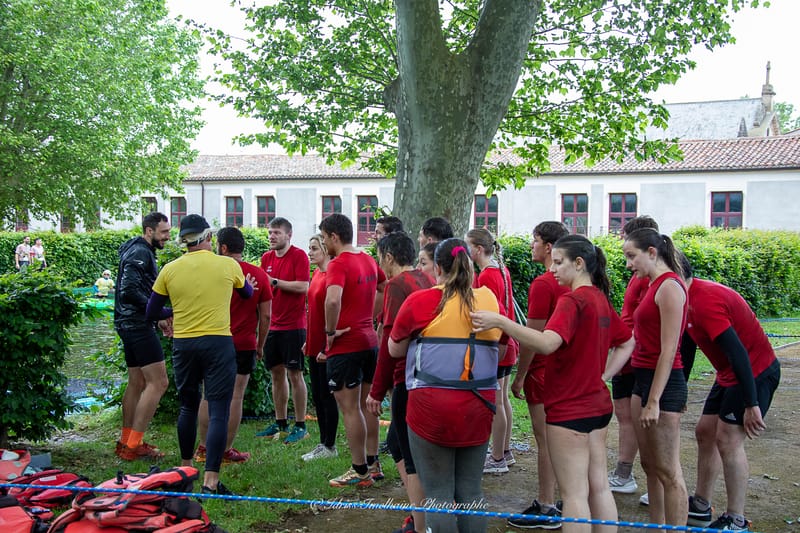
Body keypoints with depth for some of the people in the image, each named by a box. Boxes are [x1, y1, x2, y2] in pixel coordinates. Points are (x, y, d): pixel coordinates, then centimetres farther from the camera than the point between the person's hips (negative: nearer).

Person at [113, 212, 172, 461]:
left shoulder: (141, 251, 19)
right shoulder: (140, 252, -14)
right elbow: (130, 290, -24)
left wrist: (158, 319, 16)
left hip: (129, 325, 11)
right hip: (138, 326, -11)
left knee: (137, 383, 15)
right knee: (158, 382, -10)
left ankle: (126, 441, 22)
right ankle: (133, 445, -8)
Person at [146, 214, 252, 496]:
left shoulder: (170, 270, 0)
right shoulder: (228, 265, -3)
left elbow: (151, 311, 8)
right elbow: (248, 293, 18)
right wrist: (247, 283, 41)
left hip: (183, 344, 3)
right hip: (218, 344, -3)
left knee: (188, 407, 20)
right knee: (218, 411, -3)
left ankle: (186, 468, 34)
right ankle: (211, 480, -8)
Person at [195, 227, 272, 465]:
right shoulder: (259, 274, -1)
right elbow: (266, 315, 0)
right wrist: (260, 344, 11)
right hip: (245, 344, 0)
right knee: (235, 396, 4)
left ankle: (204, 449, 17)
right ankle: (226, 451, 8)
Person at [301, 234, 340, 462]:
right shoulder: (316, 274, 12)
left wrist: (327, 347, -20)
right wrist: (308, 341, 17)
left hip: (326, 346, -9)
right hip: (315, 345, 9)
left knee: (326, 396, 0)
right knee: (317, 396, 14)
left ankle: (329, 446, 10)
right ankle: (324, 443, 23)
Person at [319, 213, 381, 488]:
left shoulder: (339, 264, -17)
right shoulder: (369, 260, 10)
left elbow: (333, 300, -34)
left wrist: (331, 331, -20)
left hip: (345, 345, -8)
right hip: (369, 341, 8)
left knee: (349, 409, 1)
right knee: (366, 405, 16)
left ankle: (360, 471, 8)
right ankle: (373, 464, 24)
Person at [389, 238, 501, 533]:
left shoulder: (420, 301, -7)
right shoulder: (489, 299, 2)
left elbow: (395, 350, 5)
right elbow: (499, 346, 17)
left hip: (432, 407, -3)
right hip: (479, 406, 4)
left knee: (438, 494, 5)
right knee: (470, 492, 13)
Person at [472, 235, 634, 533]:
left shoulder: (572, 301, -19)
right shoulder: (601, 299, 8)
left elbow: (547, 343, -35)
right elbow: (627, 343, 19)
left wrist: (499, 321, -35)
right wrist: (604, 372, 12)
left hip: (568, 410, -8)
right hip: (598, 405, 8)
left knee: (574, 494, 0)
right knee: (599, 487, 15)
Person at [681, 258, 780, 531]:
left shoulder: (704, 302, -26)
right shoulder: (691, 298, 7)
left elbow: (737, 352, -28)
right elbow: (686, 346, 15)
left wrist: (752, 405, -26)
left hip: (756, 372, -10)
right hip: (729, 374, 10)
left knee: (727, 440, -9)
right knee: (705, 432, 11)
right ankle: (701, 507, 21)